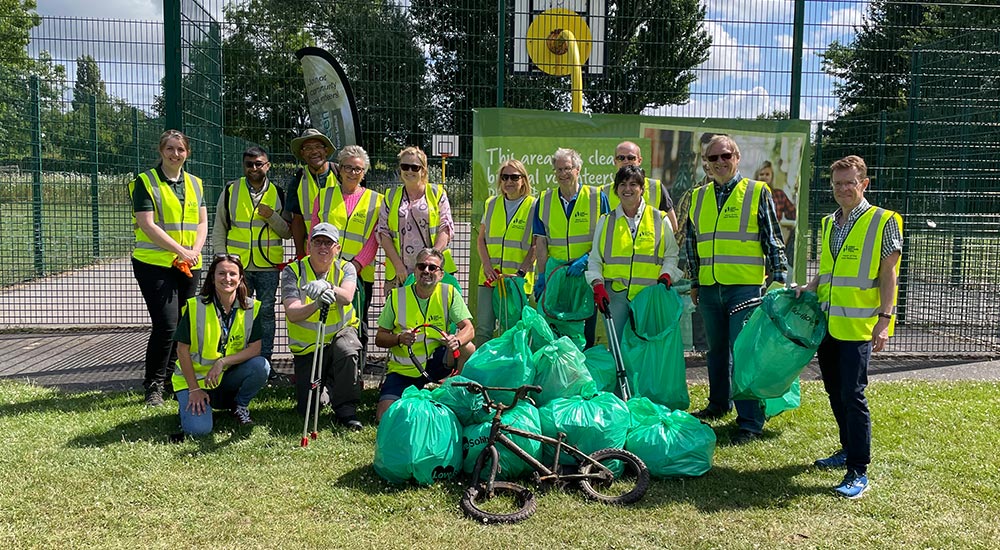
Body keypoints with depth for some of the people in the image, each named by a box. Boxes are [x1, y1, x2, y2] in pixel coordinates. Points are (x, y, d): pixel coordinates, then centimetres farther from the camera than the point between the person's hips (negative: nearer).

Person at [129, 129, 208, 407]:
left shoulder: (195, 184, 14)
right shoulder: (145, 182, -3)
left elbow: (202, 222, 11)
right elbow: (147, 224, -12)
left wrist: (195, 251, -8)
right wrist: (181, 251, -17)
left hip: (188, 266, 6)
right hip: (154, 264, -6)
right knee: (166, 324, -13)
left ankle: (169, 378, 24)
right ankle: (153, 386, 1)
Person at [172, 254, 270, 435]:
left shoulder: (252, 308, -8)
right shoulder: (195, 307, -14)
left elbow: (255, 348, -11)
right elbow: (182, 350, -9)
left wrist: (222, 362, -25)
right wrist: (194, 389, -10)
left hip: (229, 375, 3)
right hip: (196, 376, -2)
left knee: (261, 366, -27)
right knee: (199, 429, -23)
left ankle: (240, 405, 3)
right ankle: (190, 402, 13)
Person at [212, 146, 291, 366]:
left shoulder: (278, 194, 7)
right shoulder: (230, 190, 6)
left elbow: (288, 232, 7)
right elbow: (219, 229, 9)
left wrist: (272, 216, -10)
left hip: (268, 266, 0)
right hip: (237, 265, 0)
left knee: (266, 312, 6)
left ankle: (264, 361, 15)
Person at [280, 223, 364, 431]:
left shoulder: (345, 268, -6)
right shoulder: (293, 271, -9)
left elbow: (347, 297, -29)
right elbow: (291, 313, -23)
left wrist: (327, 287, -51)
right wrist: (316, 304, -43)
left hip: (341, 333, 0)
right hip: (306, 345, 0)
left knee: (348, 351, -37)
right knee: (308, 410, -5)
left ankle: (345, 409, -17)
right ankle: (326, 386, 32)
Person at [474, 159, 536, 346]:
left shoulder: (533, 206, 1)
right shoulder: (491, 204, 13)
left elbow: (536, 246, -3)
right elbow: (481, 238, 13)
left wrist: (520, 272, -13)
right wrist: (487, 265, -3)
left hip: (518, 280, -3)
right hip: (489, 277, 3)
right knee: (483, 328, 0)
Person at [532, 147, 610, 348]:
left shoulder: (597, 197, 1)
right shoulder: (544, 200, 9)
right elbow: (541, 242, 8)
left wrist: (585, 259, -15)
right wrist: (540, 276, 2)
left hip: (587, 271, -2)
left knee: (586, 330, 3)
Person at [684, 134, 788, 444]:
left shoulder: (757, 192, 1)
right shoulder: (698, 197, 13)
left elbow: (773, 239, 0)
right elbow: (691, 242, 20)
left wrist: (779, 277, -5)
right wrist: (694, 282, 20)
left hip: (745, 287, -5)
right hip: (709, 288, 5)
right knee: (717, 349, 16)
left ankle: (750, 422, -3)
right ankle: (719, 404, 32)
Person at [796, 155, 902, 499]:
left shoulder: (883, 221, -5)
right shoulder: (829, 223, 14)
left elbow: (888, 274, -8)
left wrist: (885, 319, -14)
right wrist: (810, 288, 6)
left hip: (858, 325, -7)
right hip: (827, 323, 7)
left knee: (852, 396, -9)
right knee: (835, 393, 14)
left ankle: (859, 472, -2)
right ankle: (849, 450, 31)